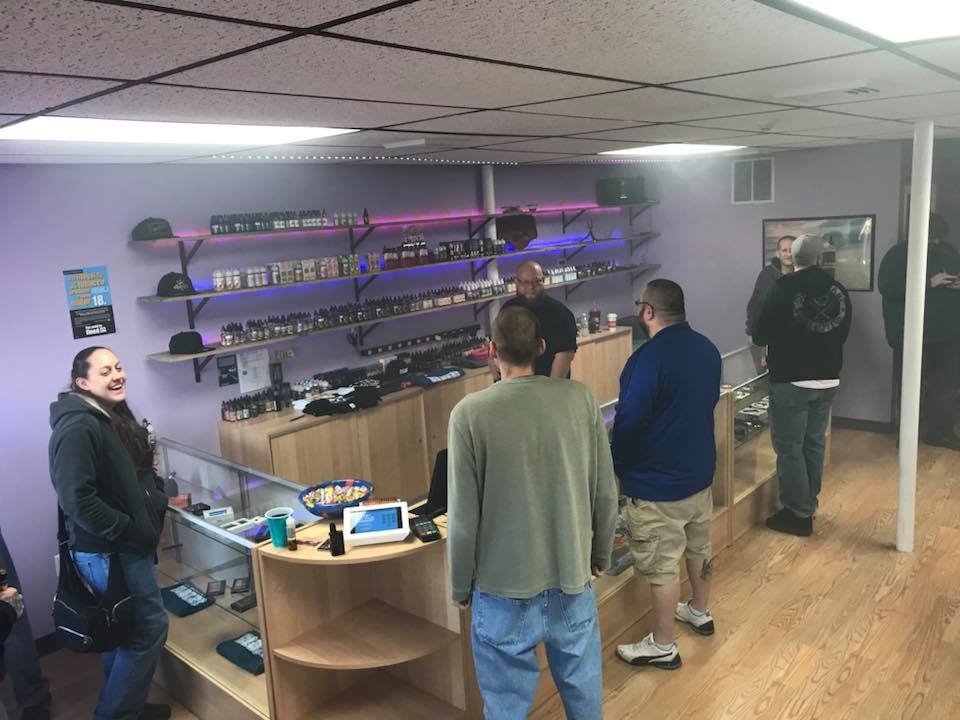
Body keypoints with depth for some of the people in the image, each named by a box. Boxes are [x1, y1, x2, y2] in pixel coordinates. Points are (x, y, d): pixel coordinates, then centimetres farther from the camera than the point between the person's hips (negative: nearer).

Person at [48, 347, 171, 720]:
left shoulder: (114, 417, 10)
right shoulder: (78, 429, -22)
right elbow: (77, 499, -29)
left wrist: (156, 500, 10)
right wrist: (128, 531, -22)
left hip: (121, 546, 10)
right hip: (107, 551, -10)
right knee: (149, 627, 0)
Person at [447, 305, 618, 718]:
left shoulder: (470, 412, -17)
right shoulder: (580, 398, -8)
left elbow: (464, 517, -13)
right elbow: (605, 492, -1)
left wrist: (461, 586, 3)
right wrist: (601, 554, 16)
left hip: (504, 587, -3)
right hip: (572, 577, 3)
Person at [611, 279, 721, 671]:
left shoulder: (649, 358, -26)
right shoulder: (707, 348, 1)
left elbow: (628, 422, -25)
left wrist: (617, 463, -8)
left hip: (657, 484, -9)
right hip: (700, 471, 9)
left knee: (662, 566, 5)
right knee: (699, 547, 26)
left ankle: (662, 647, 19)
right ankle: (700, 612, 47)